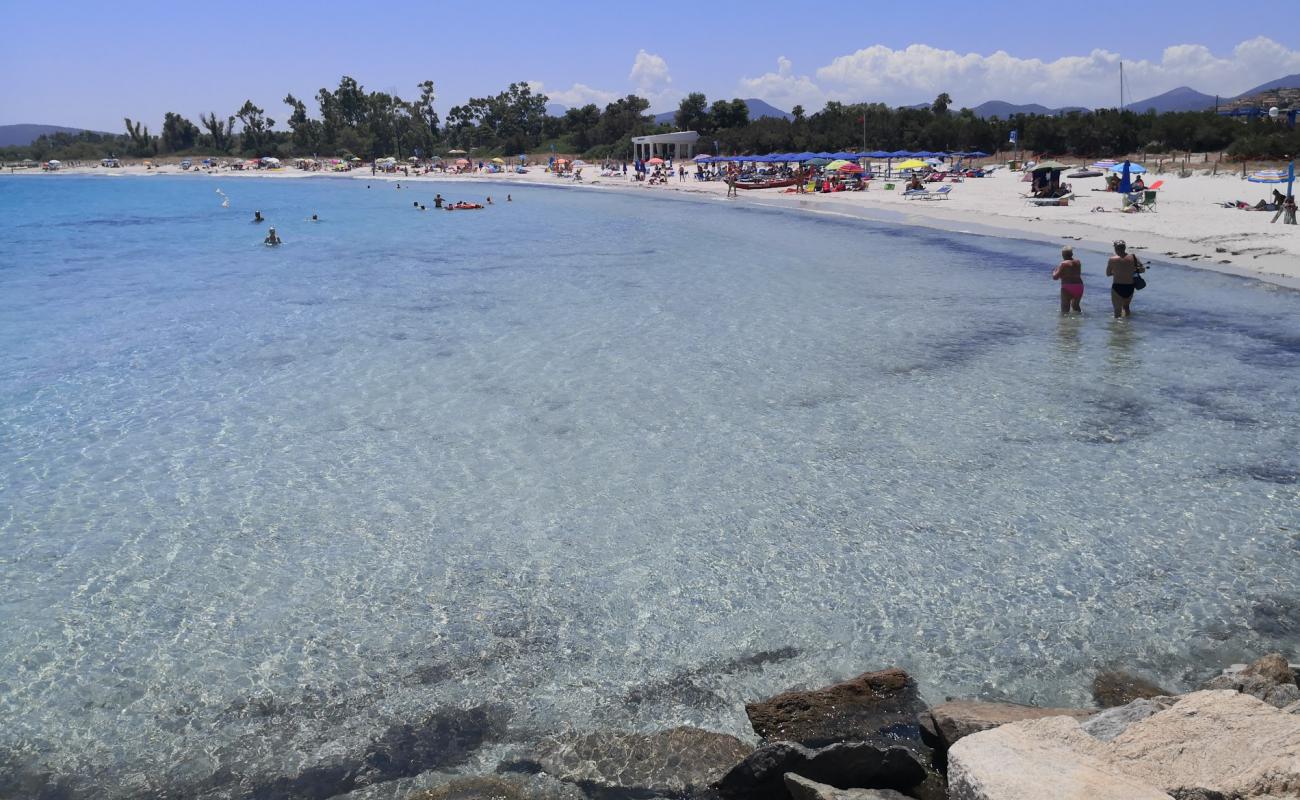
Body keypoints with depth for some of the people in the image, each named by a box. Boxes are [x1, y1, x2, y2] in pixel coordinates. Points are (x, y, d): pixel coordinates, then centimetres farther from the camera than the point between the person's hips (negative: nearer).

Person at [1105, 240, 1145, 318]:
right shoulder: (1133, 257, -3)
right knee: (1126, 307, 27)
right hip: (1130, 287, 4)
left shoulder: (1112, 259, -11)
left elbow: (1108, 274, 0)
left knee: (1117, 310, 3)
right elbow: (1143, 269, 5)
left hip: (1117, 287, -4)